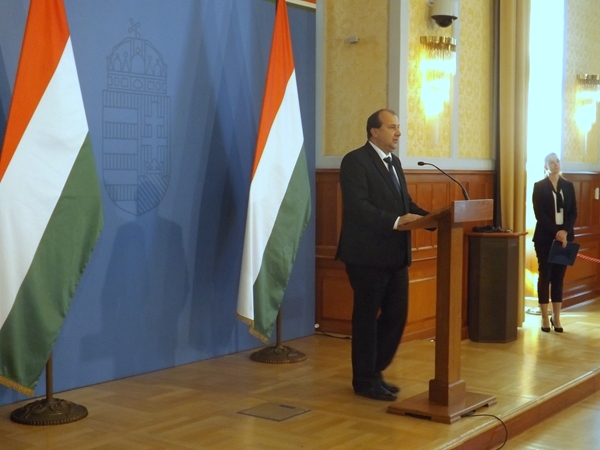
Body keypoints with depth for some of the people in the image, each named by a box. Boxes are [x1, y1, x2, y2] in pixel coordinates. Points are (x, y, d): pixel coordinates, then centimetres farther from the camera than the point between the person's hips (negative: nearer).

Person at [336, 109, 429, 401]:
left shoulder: (394, 163, 17)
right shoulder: (355, 161, -11)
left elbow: (405, 202, 15)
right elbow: (357, 207, -22)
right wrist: (396, 221, -30)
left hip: (395, 254, 9)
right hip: (368, 255, -8)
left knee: (396, 315, 11)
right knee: (366, 317, 3)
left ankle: (374, 371, 27)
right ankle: (364, 381, 16)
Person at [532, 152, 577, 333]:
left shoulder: (568, 186, 9)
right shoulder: (539, 186, -2)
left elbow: (573, 212, 5)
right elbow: (539, 214, -9)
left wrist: (565, 231, -11)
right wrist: (555, 233, -17)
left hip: (565, 237, 3)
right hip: (545, 237, -3)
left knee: (559, 277, 6)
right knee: (545, 276, 1)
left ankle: (556, 318, 11)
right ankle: (545, 319, 6)